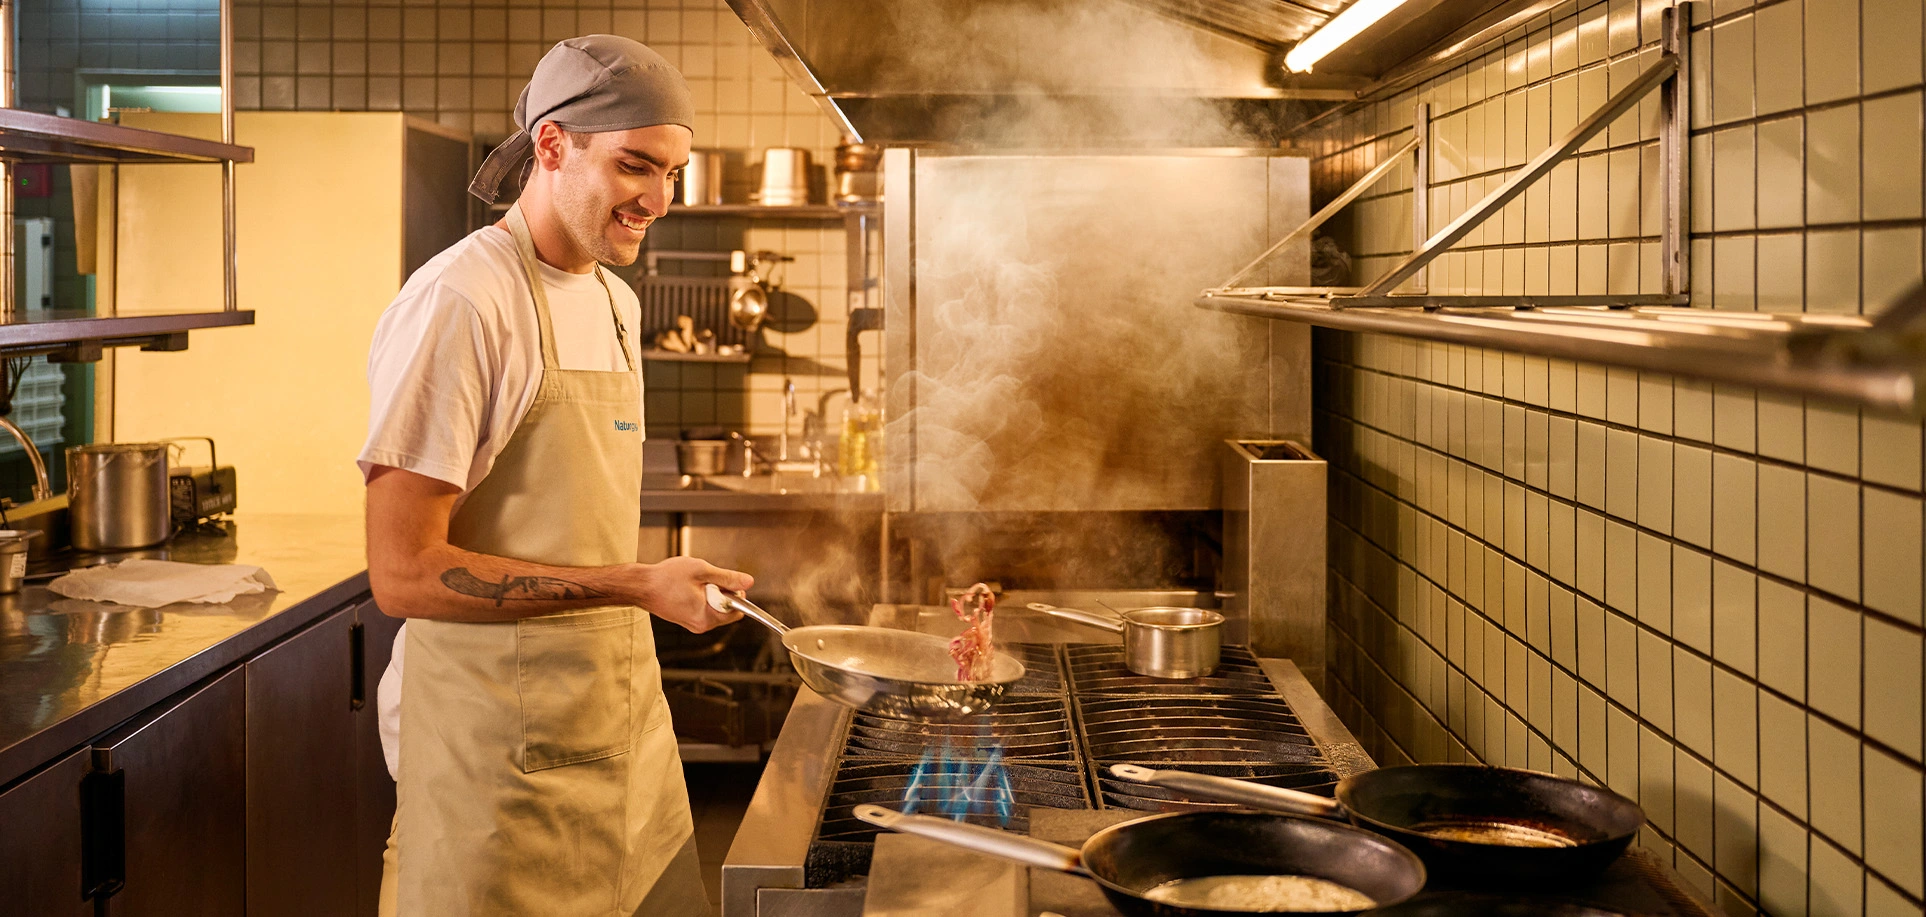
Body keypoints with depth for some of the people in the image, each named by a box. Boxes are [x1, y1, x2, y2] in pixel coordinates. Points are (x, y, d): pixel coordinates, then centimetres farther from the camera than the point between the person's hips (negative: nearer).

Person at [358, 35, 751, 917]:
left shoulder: (616, 304, 12)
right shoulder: (459, 303, -16)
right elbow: (403, 573, -20)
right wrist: (637, 586, -22)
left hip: (626, 726, 8)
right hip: (501, 760, -8)